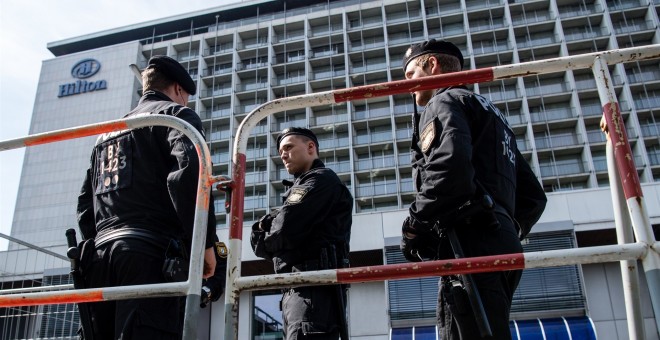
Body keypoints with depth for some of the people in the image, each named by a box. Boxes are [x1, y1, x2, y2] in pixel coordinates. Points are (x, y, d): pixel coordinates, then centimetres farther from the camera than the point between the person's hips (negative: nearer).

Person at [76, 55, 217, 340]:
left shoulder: (108, 132, 29)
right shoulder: (175, 114, 6)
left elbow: (85, 204, 26)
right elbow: (188, 173, -14)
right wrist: (205, 242, -11)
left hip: (100, 253, 7)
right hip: (150, 254, -7)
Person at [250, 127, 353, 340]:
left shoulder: (320, 179, 1)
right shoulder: (302, 187, 30)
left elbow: (285, 231, -13)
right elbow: (266, 242, 20)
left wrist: (265, 241, 9)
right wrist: (264, 227, -4)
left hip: (312, 285, -10)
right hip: (298, 288, 10)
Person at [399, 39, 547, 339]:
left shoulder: (444, 101, 4)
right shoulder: (492, 115, 32)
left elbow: (449, 164, -20)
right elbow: (533, 196, 30)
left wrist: (414, 225, -10)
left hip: (470, 246, -10)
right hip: (501, 246, 10)